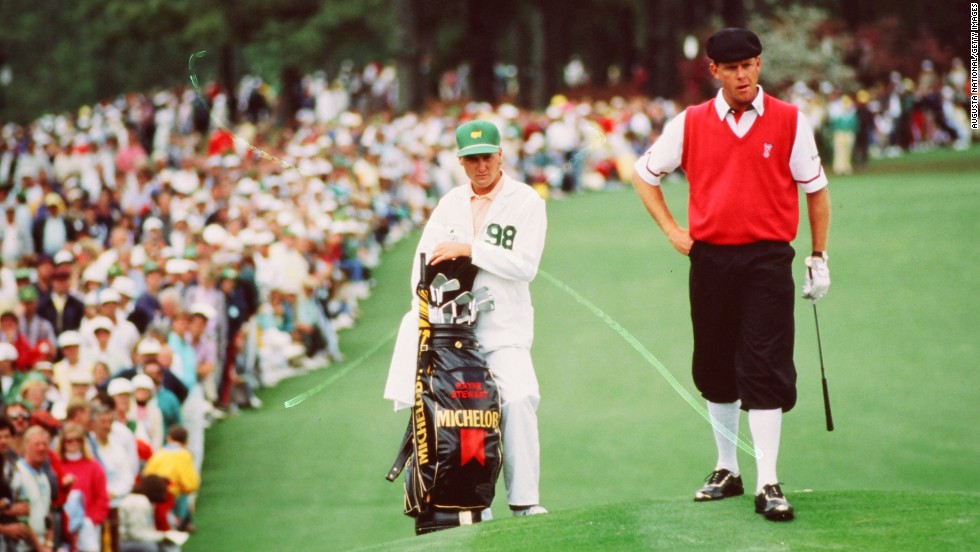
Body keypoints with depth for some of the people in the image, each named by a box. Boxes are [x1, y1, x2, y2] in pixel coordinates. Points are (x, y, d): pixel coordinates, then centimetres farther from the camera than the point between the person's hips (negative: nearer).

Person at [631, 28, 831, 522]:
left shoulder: (789, 122, -1)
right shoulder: (691, 124, 3)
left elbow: (815, 189, 7)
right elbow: (644, 174, 15)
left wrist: (819, 257, 5)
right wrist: (672, 231, 7)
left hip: (767, 259, -3)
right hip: (710, 259, 3)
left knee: (764, 370, -9)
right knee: (715, 369, 11)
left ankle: (768, 485, -11)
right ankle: (727, 470, 26)